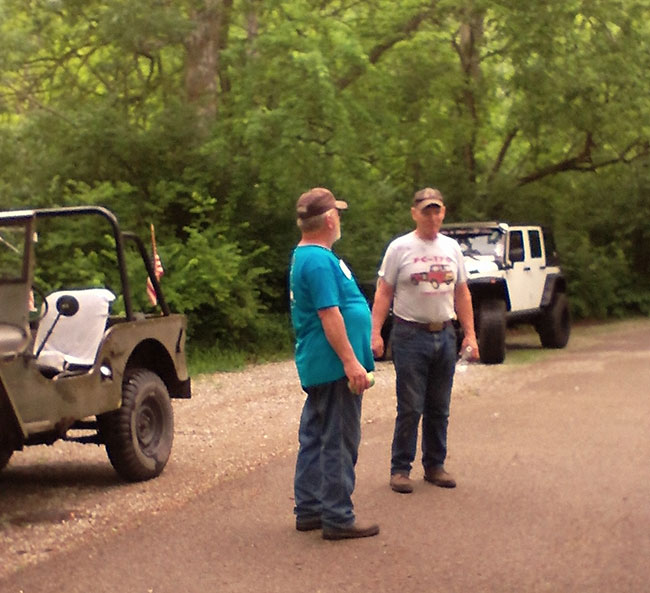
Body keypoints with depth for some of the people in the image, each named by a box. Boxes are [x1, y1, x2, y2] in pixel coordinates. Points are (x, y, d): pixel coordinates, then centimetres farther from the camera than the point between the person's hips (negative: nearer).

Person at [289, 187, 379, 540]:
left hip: (317, 366, 11)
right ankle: (338, 519, 0)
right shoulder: (320, 260, -19)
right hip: (334, 366, -11)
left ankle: (309, 510, 21)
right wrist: (351, 361, -24)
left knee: (314, 440, 14)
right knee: (339, 444, -5)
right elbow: (329, 315, -24)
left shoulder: (304, 257, 15)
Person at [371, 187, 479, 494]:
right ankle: (400, 469, 5)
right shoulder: (400, 248, -3)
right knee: (410, 409, -4)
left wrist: (470, 334, 9)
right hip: (410, 335, -5)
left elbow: (461, 294, 15)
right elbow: (383, 293, -5)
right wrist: (375, 333, -15)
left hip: (444, 335, 5)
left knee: (439, 408, 11)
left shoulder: (451, 248, 11)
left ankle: (435, 466, 21)